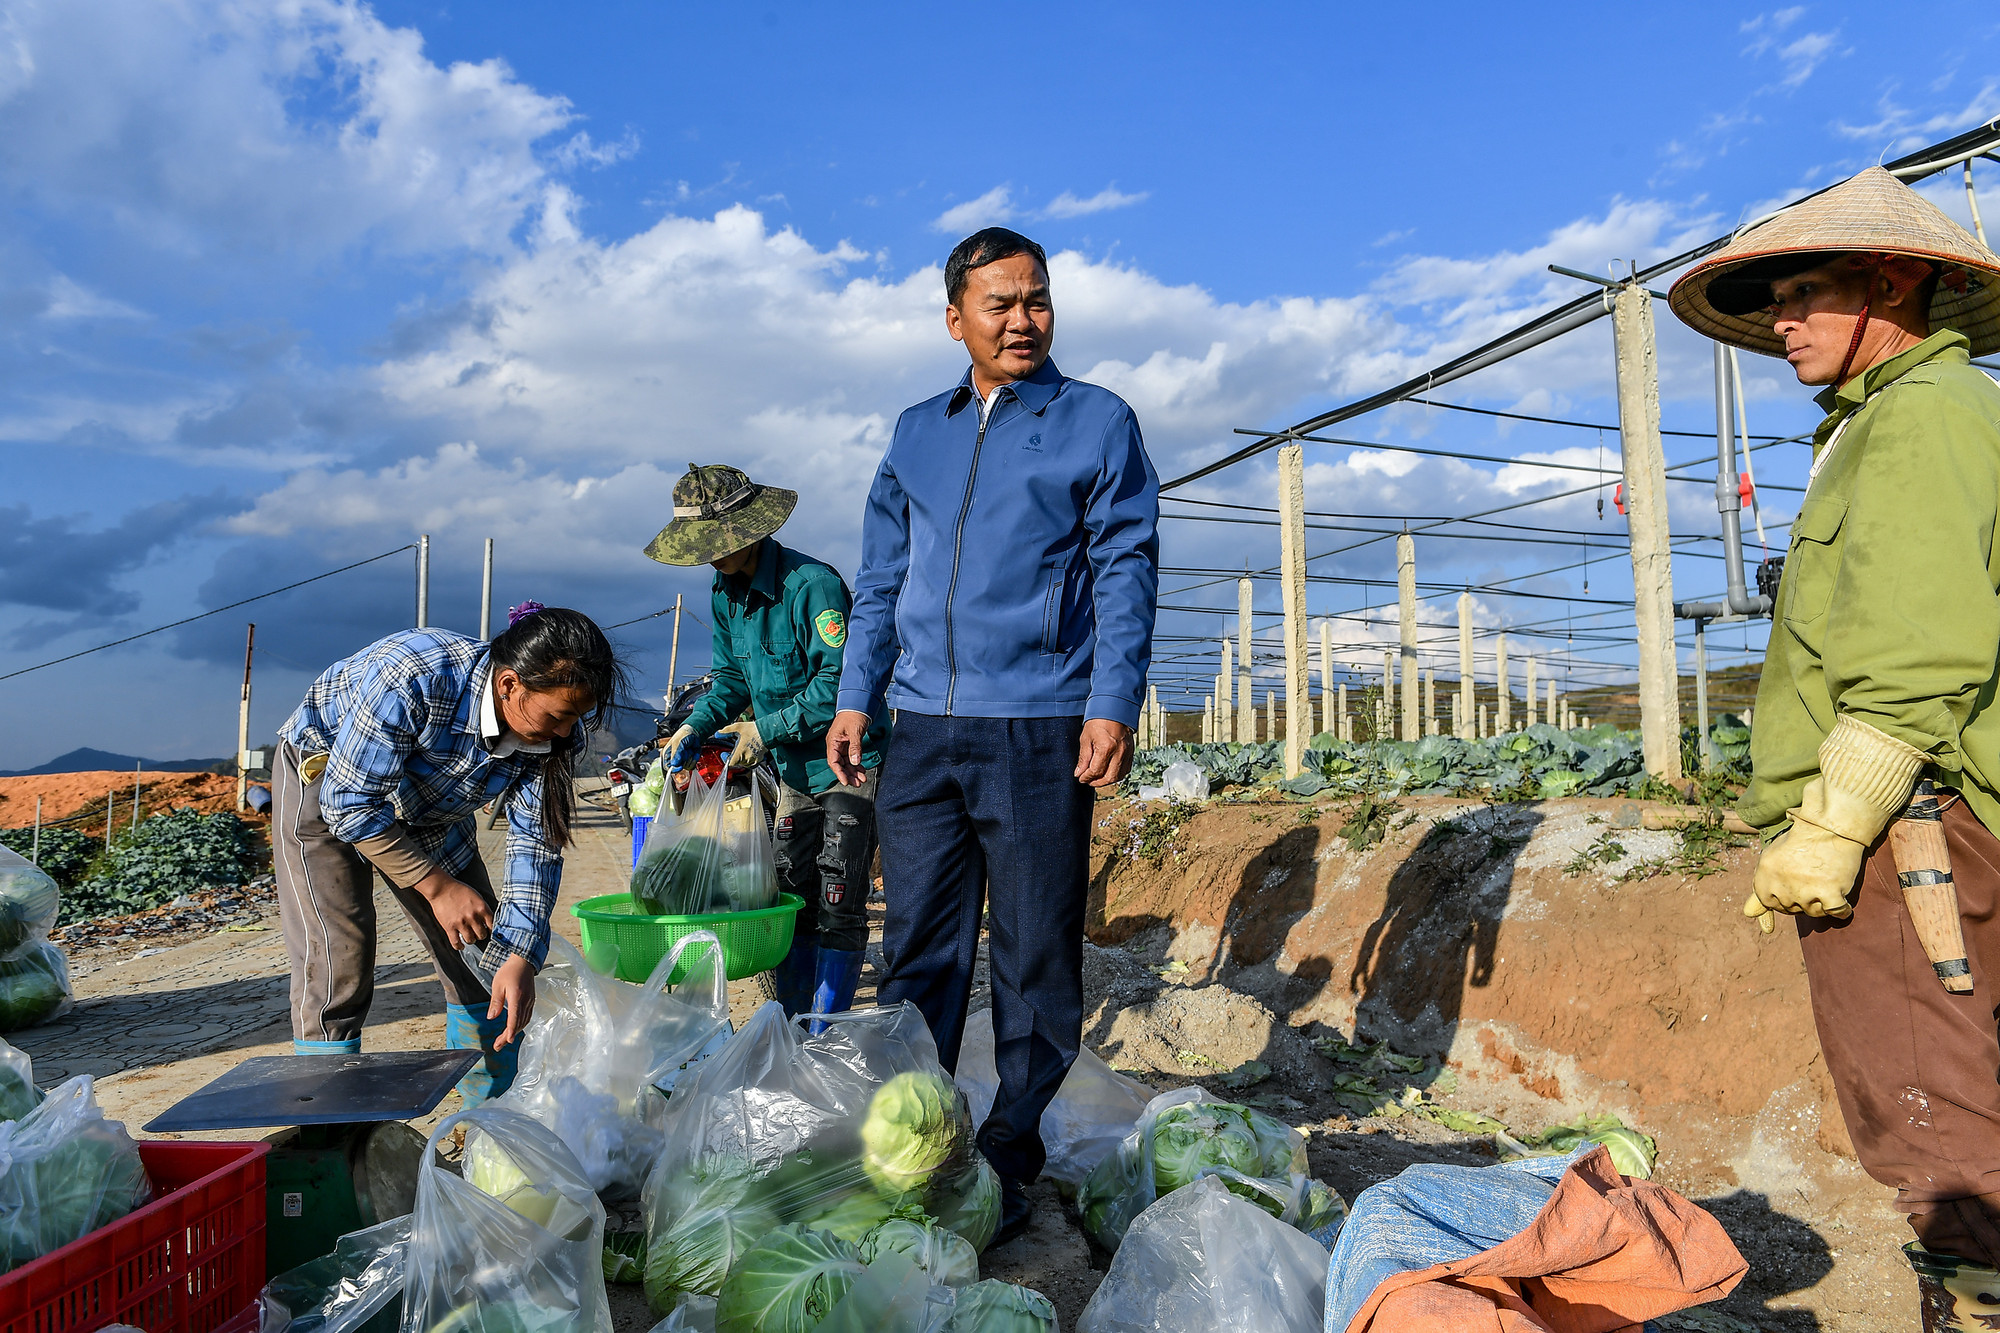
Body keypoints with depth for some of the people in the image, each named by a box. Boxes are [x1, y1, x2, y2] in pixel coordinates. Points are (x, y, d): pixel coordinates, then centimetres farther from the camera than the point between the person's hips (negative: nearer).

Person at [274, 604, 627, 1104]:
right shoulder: (411, 676, -40)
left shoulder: (546, 728, -22)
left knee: (484, 958, 1)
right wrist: (438, 887, -28)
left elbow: (536, 844, -17)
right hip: (324, 785, -5)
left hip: (429, 809, 5)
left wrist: (520, 957, -26)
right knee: (337, 967, -16)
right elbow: (350, 804, -31)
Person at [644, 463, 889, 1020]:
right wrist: (695, 726, -2)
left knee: (838, 907, -6)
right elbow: (732, 675, 14)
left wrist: (766, 730, -21)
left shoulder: (812, 583, -22)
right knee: (792, 899, 13)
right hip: (794, 770, 8)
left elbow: (839, 682, -25)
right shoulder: (726, 592, 4)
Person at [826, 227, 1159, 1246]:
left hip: (1039, 731, -3)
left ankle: (1009, 1161, 18)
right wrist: (856, 696, 12)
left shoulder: (1098, 422, 5)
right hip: (923, 731, 4)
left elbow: (1126, 569, -1)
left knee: (1035, 961, 3)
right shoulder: (916, 433, 17)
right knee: (917, 949, 8)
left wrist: (1113, 703, -12)